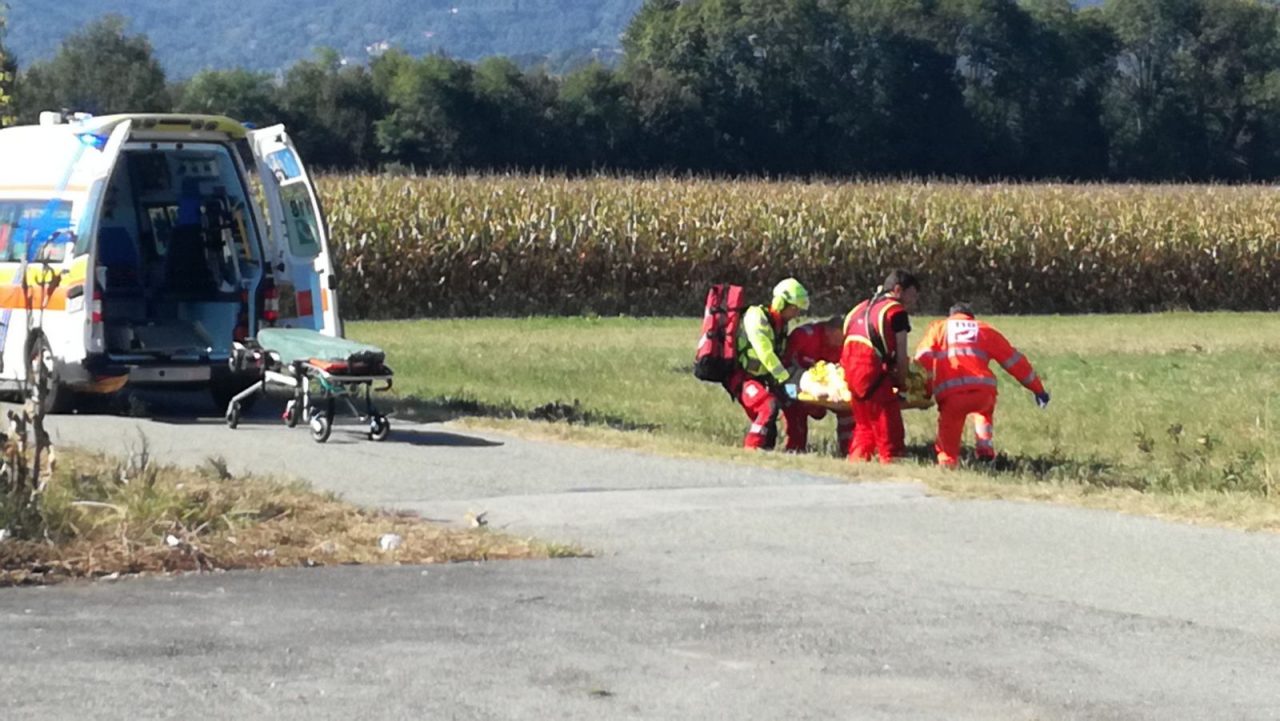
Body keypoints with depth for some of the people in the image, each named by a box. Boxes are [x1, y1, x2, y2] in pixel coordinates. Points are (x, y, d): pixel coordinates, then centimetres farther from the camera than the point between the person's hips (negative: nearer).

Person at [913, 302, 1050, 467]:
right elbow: (1014, 361, 27)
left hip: (949, 395, -2)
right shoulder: (985, 331, 26)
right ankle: (985, 448, 17)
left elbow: (923, 360, 7)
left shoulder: (937, 328, 23)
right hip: (983, 392, 2)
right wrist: (1038, 389, 32)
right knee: (985, 408, 33)